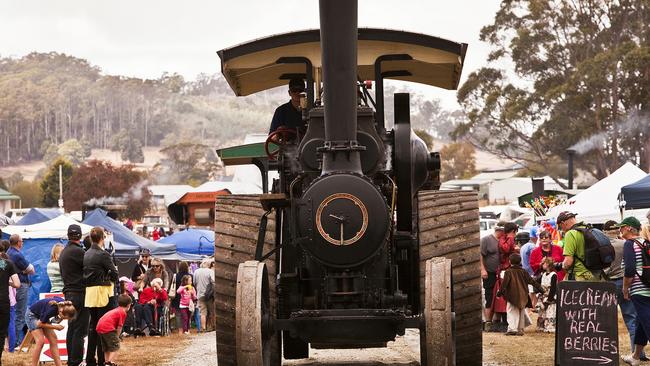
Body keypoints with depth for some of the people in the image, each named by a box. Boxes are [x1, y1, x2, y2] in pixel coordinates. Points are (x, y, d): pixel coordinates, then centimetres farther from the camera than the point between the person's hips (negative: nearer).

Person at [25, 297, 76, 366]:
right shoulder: (51, 309, -39)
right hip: (32, 315, -8)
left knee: (53, 340, 0)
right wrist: (55, 327, -20)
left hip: (42, 316, 8)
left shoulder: (64, 306, -20)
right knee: (40, 341, -21)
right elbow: (40, 324, -26)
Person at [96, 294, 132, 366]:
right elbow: (119, 326, -3)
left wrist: (116, 336, 28)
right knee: (115, 346, -2)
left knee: (106, 347, 22)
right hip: (108, 328, -9)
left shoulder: (115, 310, 27)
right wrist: (117, 337, 6)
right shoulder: (123, 312, 0)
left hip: (99, 327, 9)